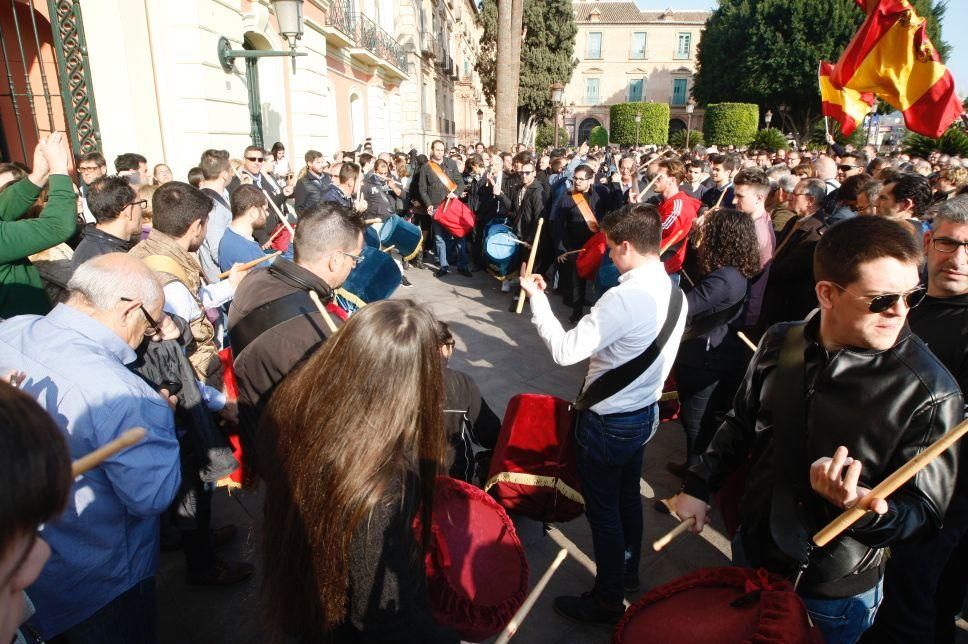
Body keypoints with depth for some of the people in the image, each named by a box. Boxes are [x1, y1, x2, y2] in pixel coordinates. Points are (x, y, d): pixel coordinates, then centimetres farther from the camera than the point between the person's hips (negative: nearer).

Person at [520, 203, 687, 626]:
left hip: (608, 422, -9)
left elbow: (564, 351, -29)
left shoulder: (625, 298, -29)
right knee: (628, 497, 26)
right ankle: (628, 572, 47)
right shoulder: (673, 292, -1)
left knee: (603, 511, 9)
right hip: (645, 413, 9)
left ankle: (607, 603, 28)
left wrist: (537, 297, -19)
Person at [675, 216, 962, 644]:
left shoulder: (931, 391, -21)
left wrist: (865, 507, -37)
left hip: (837, 592, -4)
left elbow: (925, 512, -16)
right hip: (754, 552, 4)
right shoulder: (781, 343, -9)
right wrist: (699, 485, 6)